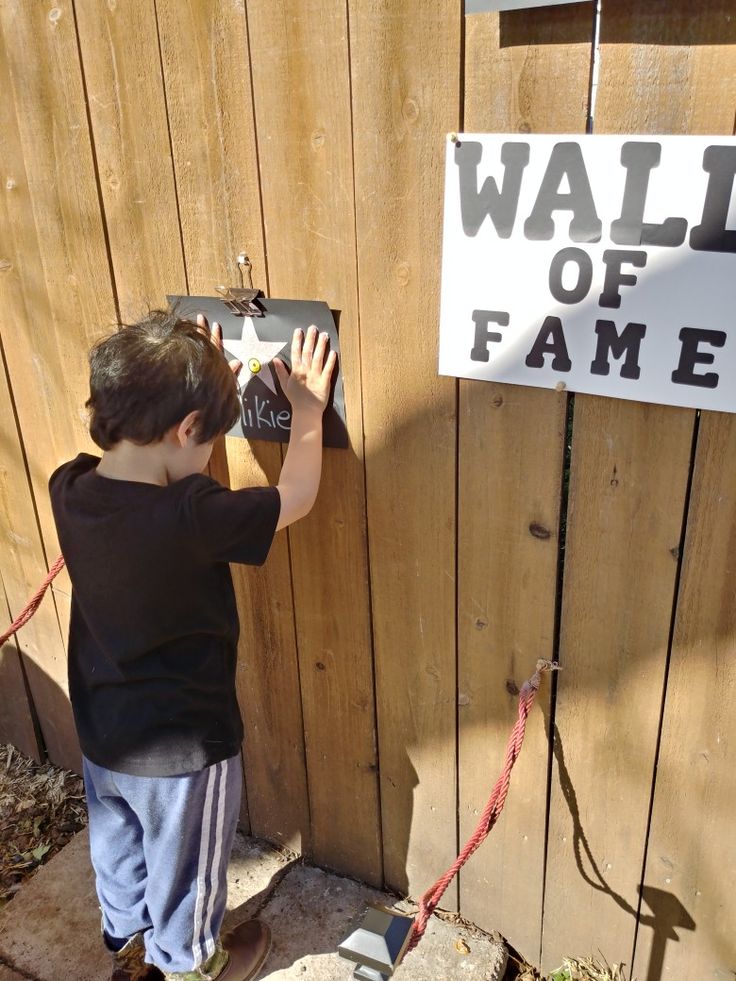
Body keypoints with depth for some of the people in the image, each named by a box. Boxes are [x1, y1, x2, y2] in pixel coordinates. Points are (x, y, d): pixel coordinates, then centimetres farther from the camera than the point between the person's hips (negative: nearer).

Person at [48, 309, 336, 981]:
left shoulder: (69, 489, -15)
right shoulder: (190, 516, -34)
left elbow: (142, 466, 6)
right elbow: (297, 496, -19)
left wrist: (197, 380, 6)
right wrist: (308, 406, -7)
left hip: (100, 736, 6)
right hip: (183, 748, -6)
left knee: (118, 852, 30)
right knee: (183, 869, 22)